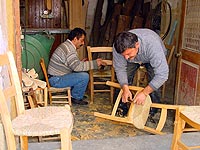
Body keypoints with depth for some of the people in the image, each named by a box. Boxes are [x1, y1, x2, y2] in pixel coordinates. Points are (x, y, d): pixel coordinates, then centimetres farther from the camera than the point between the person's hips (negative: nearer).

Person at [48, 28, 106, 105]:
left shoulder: (67, 45, 12)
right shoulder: (69, 49, -21)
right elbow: (77, 67, -28)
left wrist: (81, 62, 8)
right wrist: (95, 63, -21)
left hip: (57, 76, 10)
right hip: (56, 80, -10)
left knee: (82, 72, 18)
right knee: (84, 76, -19)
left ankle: (74, 93, 23)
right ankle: (76, 98, 1)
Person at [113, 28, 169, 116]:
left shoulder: (152, 45, -45)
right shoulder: (118, 47, -35)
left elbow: (162, 74, -43)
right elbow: (120, 69, -23)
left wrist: (144, 92, -44)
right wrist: (125, 89, -36)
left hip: (153, 57, -3)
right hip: (133, 59, 3)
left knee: (153, 83, -20)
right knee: (124, 80, -11)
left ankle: (154, 113, -1)